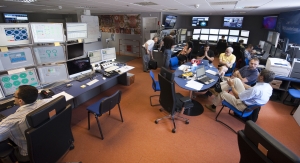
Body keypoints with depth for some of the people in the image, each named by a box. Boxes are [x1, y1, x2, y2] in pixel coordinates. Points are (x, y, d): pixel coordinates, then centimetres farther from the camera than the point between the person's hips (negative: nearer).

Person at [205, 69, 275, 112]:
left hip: (243, 106, -8)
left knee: (222, 93, 5)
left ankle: (213, 106, 30)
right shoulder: (269, 87, -7)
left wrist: (232, 86, -12)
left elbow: (237, 96, -26)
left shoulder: (256, 89, -35)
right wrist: (242, 83, 10)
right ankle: (217, 91, 4)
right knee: (236, 80, -3)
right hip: (247, 98, 8)